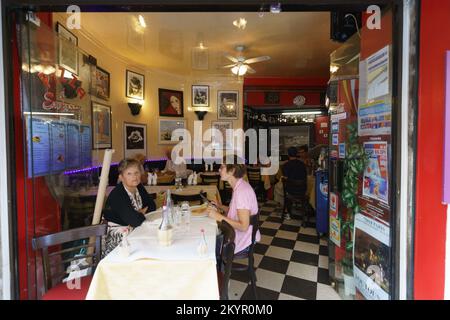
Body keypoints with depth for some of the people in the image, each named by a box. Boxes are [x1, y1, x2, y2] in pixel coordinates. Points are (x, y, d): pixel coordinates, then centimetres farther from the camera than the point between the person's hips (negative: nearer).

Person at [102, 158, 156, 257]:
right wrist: (142, 213, -12)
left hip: (133, 230, 7)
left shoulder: (139, 187, -1)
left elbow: (152, 206, 5)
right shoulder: (117, 195, -26)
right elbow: (136, 221, -33)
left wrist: (139, 212, -13)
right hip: (117, 237, -7)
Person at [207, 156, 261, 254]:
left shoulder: (242, 191, -26)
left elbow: (244, 226, -27)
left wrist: (218, 216, -25)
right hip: (237, 234, 8)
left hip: (242, 242, -8)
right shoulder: (239, 186, 3)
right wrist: (219, 206, 1)